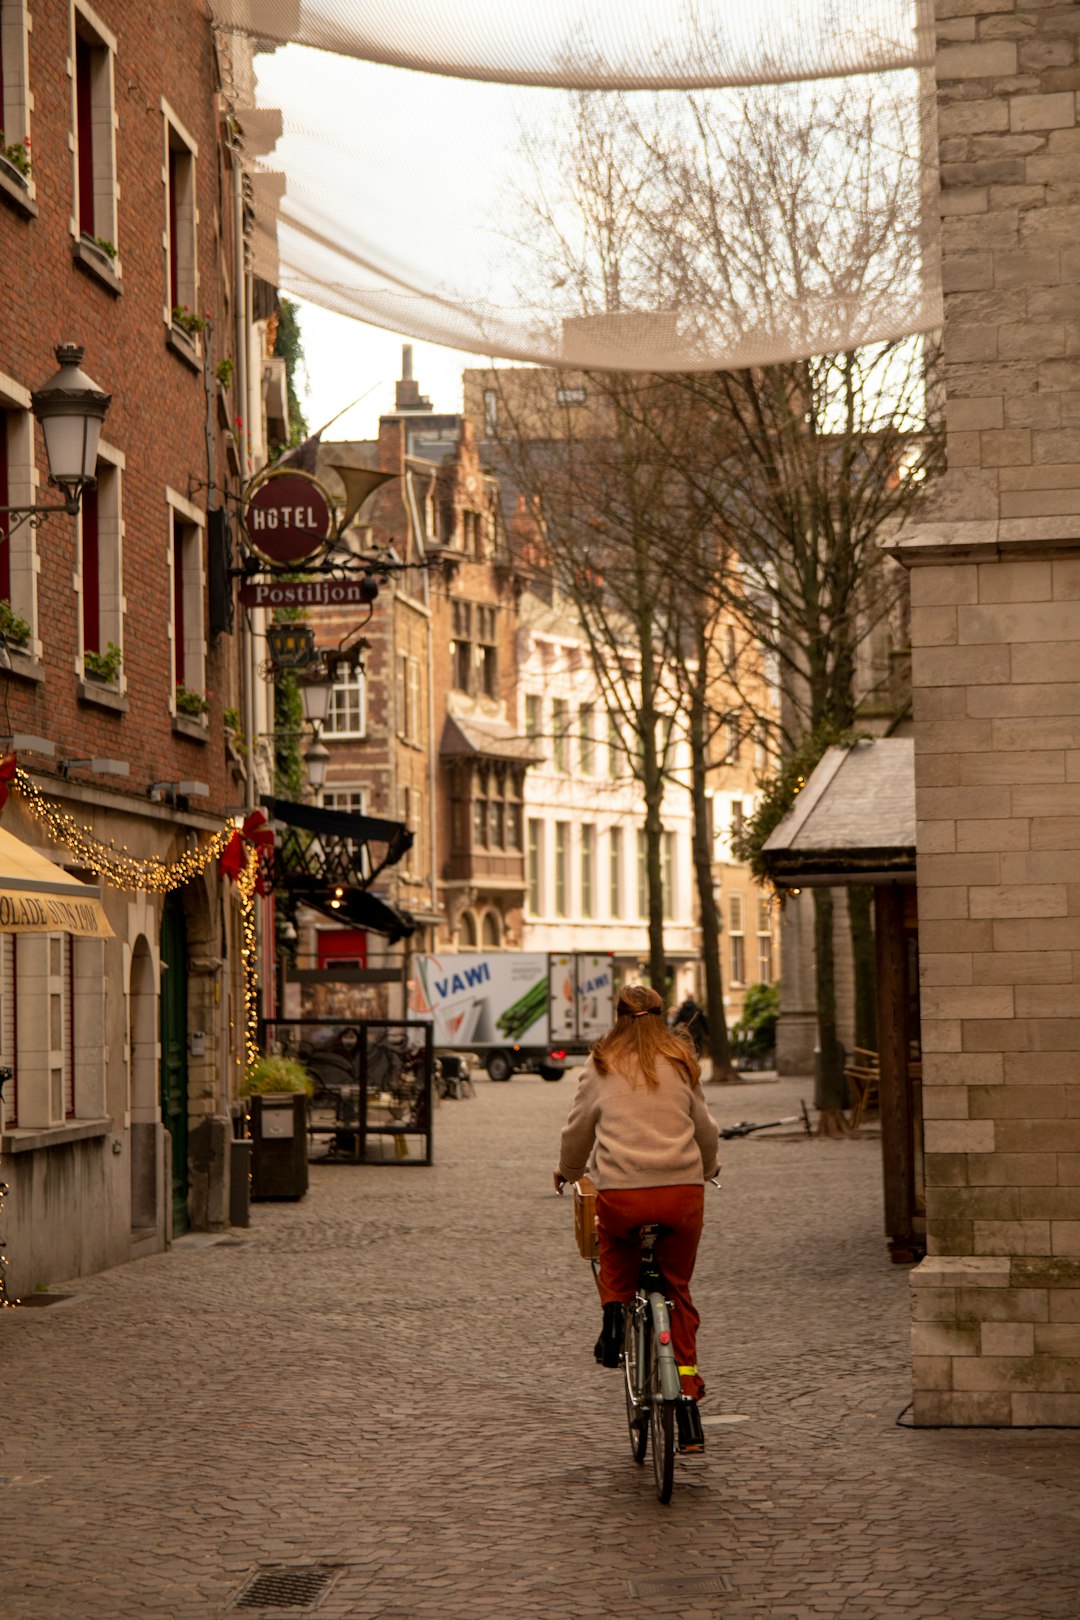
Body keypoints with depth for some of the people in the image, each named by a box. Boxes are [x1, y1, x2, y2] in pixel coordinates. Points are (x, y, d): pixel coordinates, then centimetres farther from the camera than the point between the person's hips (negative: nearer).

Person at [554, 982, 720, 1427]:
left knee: (616, 1257, 30)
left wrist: (568, 1171, 36)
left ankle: (614, 1313, 5)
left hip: (620, 1191, -1)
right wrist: (707, 1168, 42)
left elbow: (578, 1129, 16)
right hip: (682, 1190, 1)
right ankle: (688, 1382, 10)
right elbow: (706, 1130, 21)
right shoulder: (681, 1064, 12)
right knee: (677, 1287, 15)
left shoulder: (601, 1066, 8)